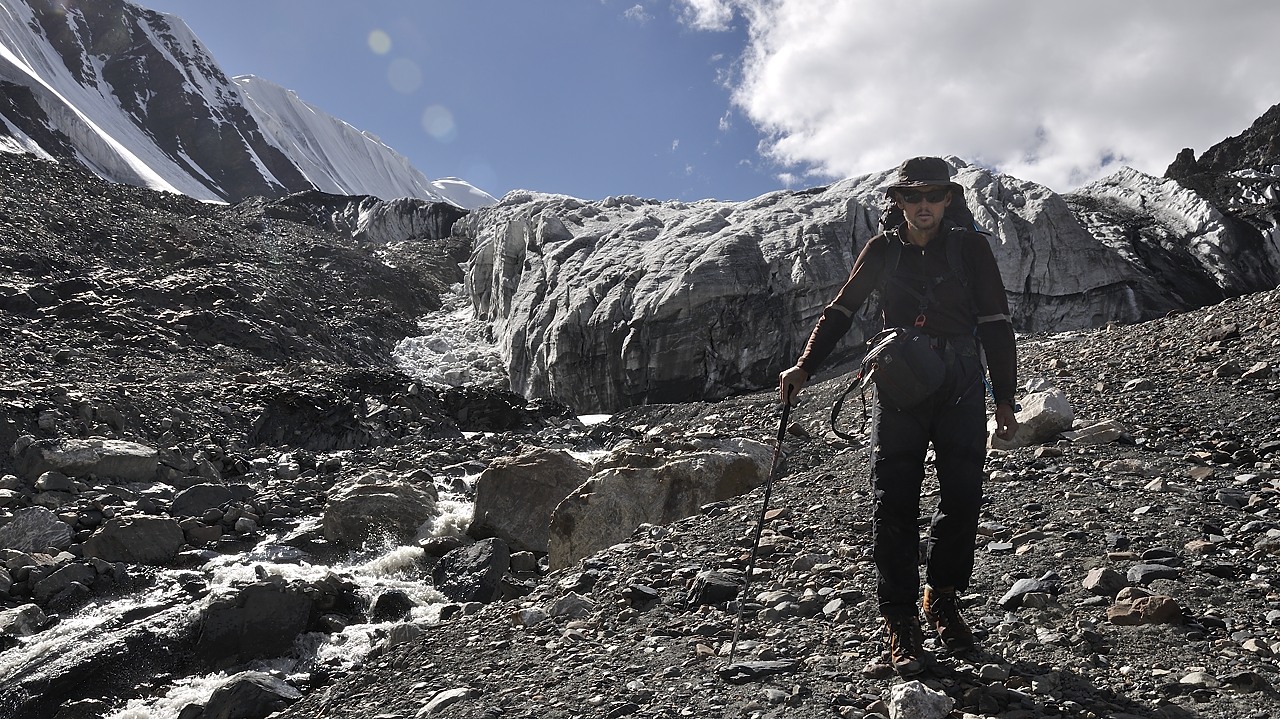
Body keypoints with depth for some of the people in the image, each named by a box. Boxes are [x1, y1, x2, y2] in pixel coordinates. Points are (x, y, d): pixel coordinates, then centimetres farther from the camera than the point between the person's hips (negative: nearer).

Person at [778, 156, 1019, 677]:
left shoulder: (970, 247, 4)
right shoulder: (883, 250, 7)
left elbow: (995, 324, 5)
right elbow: (840, 311, 9)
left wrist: (1004, 397, 3)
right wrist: (805, 366, -4)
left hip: (961, 388, 1)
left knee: (963, 499, 2)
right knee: (894, 505, -5)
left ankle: (942, 598, 23)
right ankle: (901, 623, 3)